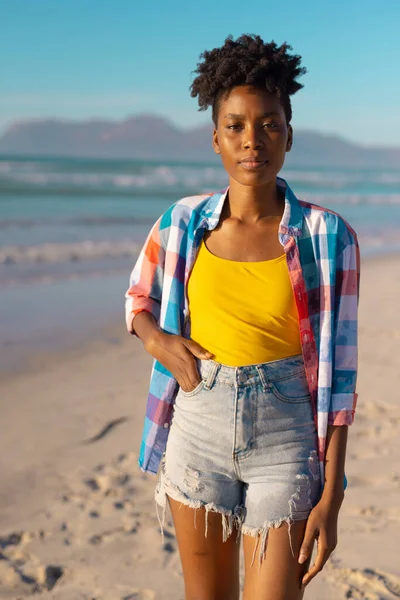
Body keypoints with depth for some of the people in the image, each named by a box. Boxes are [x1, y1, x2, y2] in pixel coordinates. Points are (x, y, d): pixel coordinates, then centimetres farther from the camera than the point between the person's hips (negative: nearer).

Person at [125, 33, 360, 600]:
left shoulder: (327, 237, -9)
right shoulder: (184, 223, -2)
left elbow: (337, 371, -7)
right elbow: (137, 299, 17)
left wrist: (330, 497, -8)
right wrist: (159, 341, -6)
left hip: (284, 442, -2)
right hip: (199, 432, 3)